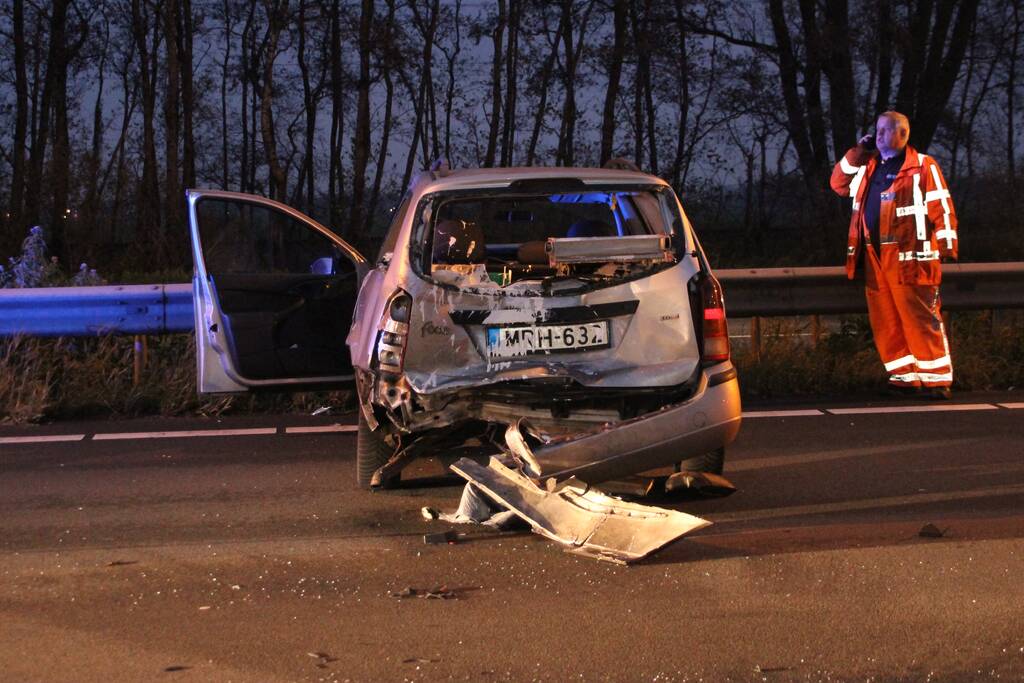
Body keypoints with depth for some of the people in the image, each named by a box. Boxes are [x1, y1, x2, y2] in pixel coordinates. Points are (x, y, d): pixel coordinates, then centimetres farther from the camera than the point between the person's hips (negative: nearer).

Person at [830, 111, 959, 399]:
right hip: (875, 257, 7)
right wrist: (857, 152, 11)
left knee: (921, 319, -7)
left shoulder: (922, 166, -2)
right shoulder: (869, 167, 18)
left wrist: (947, 246, -12)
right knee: (886, 321, 6)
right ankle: (905, 377, 13)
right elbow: (839, 184, 23)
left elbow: (941, 208, -6)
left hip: (908, 256, -6)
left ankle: (936, 379, -3)